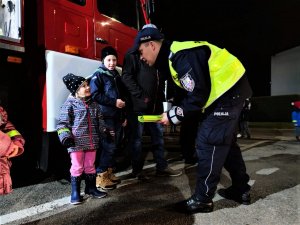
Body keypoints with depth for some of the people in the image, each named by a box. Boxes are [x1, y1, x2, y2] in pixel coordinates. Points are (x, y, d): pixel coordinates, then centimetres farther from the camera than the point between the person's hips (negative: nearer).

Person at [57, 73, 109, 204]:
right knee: (77, 167, 5)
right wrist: (65, 136, -19)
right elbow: (62, 123, -8)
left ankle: (91, 188, 33)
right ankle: (75, 192, 21)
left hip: (91, 142, 5)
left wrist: (106, 131, 11)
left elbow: (99, 121, 19)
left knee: (90, 166, 16)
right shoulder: (70, 104, -7)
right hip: (76, 143, -5)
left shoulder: (93, 104, 10)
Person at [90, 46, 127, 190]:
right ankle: (100, 176, 1)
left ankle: (109, 172, 22)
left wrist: (124, 115, 18)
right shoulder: (98, 75, -2)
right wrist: (114, 102, -16)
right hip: (106, 117, -7)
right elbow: (95, 95, -14)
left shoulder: (117, 76, 19)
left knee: (113, 146, 10)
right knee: (108, 146, -9)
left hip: (117, 117, 7)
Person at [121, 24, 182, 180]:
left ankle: (162, 167, 20)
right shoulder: (133, 55, -1)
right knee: (137, 138, 1)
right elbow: (127, 77, -12)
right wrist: (141, 96, -17)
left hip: (155, 105, 8)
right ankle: (137, 170, 12)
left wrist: (161, 97, 11)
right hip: (138, 104, -7)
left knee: (158, 136, 10)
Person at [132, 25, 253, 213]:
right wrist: (173, 112, 6)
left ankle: (203, 200, 4)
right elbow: (195, 91, 14)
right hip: (228, 90, 10)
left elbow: (198, 95, -24)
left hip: (229, 90, -10)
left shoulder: (182, 56, -22)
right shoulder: (173, 55, 10)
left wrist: (174, 116, -14)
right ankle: (241, 189, 30)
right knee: (224, 141, 16)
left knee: (208, 142, -9)